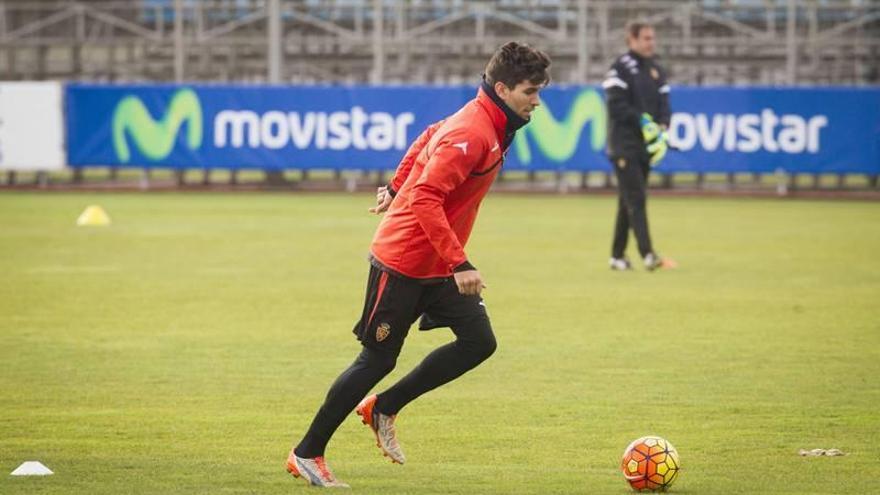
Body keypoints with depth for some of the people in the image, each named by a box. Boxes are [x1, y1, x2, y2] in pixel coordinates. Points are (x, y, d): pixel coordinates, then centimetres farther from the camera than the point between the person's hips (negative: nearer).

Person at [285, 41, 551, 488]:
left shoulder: (487, 124, 5)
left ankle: (383, 409, 13)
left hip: (439, 264, 9)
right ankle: (307, 455, 13)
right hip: (404, 262, -9)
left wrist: (397, 187, 30)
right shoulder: (471, 133, -25)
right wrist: (459, 265, -31)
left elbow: (428, 138, 22)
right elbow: (426, 199, -31)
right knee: (378, 360, -1)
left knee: (479, 342, 0)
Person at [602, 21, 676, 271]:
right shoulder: (620, 68, -6)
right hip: (624, 145, -7)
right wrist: (643, 122, -18)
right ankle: (648, 255, -23)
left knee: (628, 203, 12)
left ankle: (618, 255, 19)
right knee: (636, 200, -15)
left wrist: (661, 130, -5)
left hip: (645, 146, 7)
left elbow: (664, 105, 13)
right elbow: (616, 105, -14)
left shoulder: (656, 70, 15)